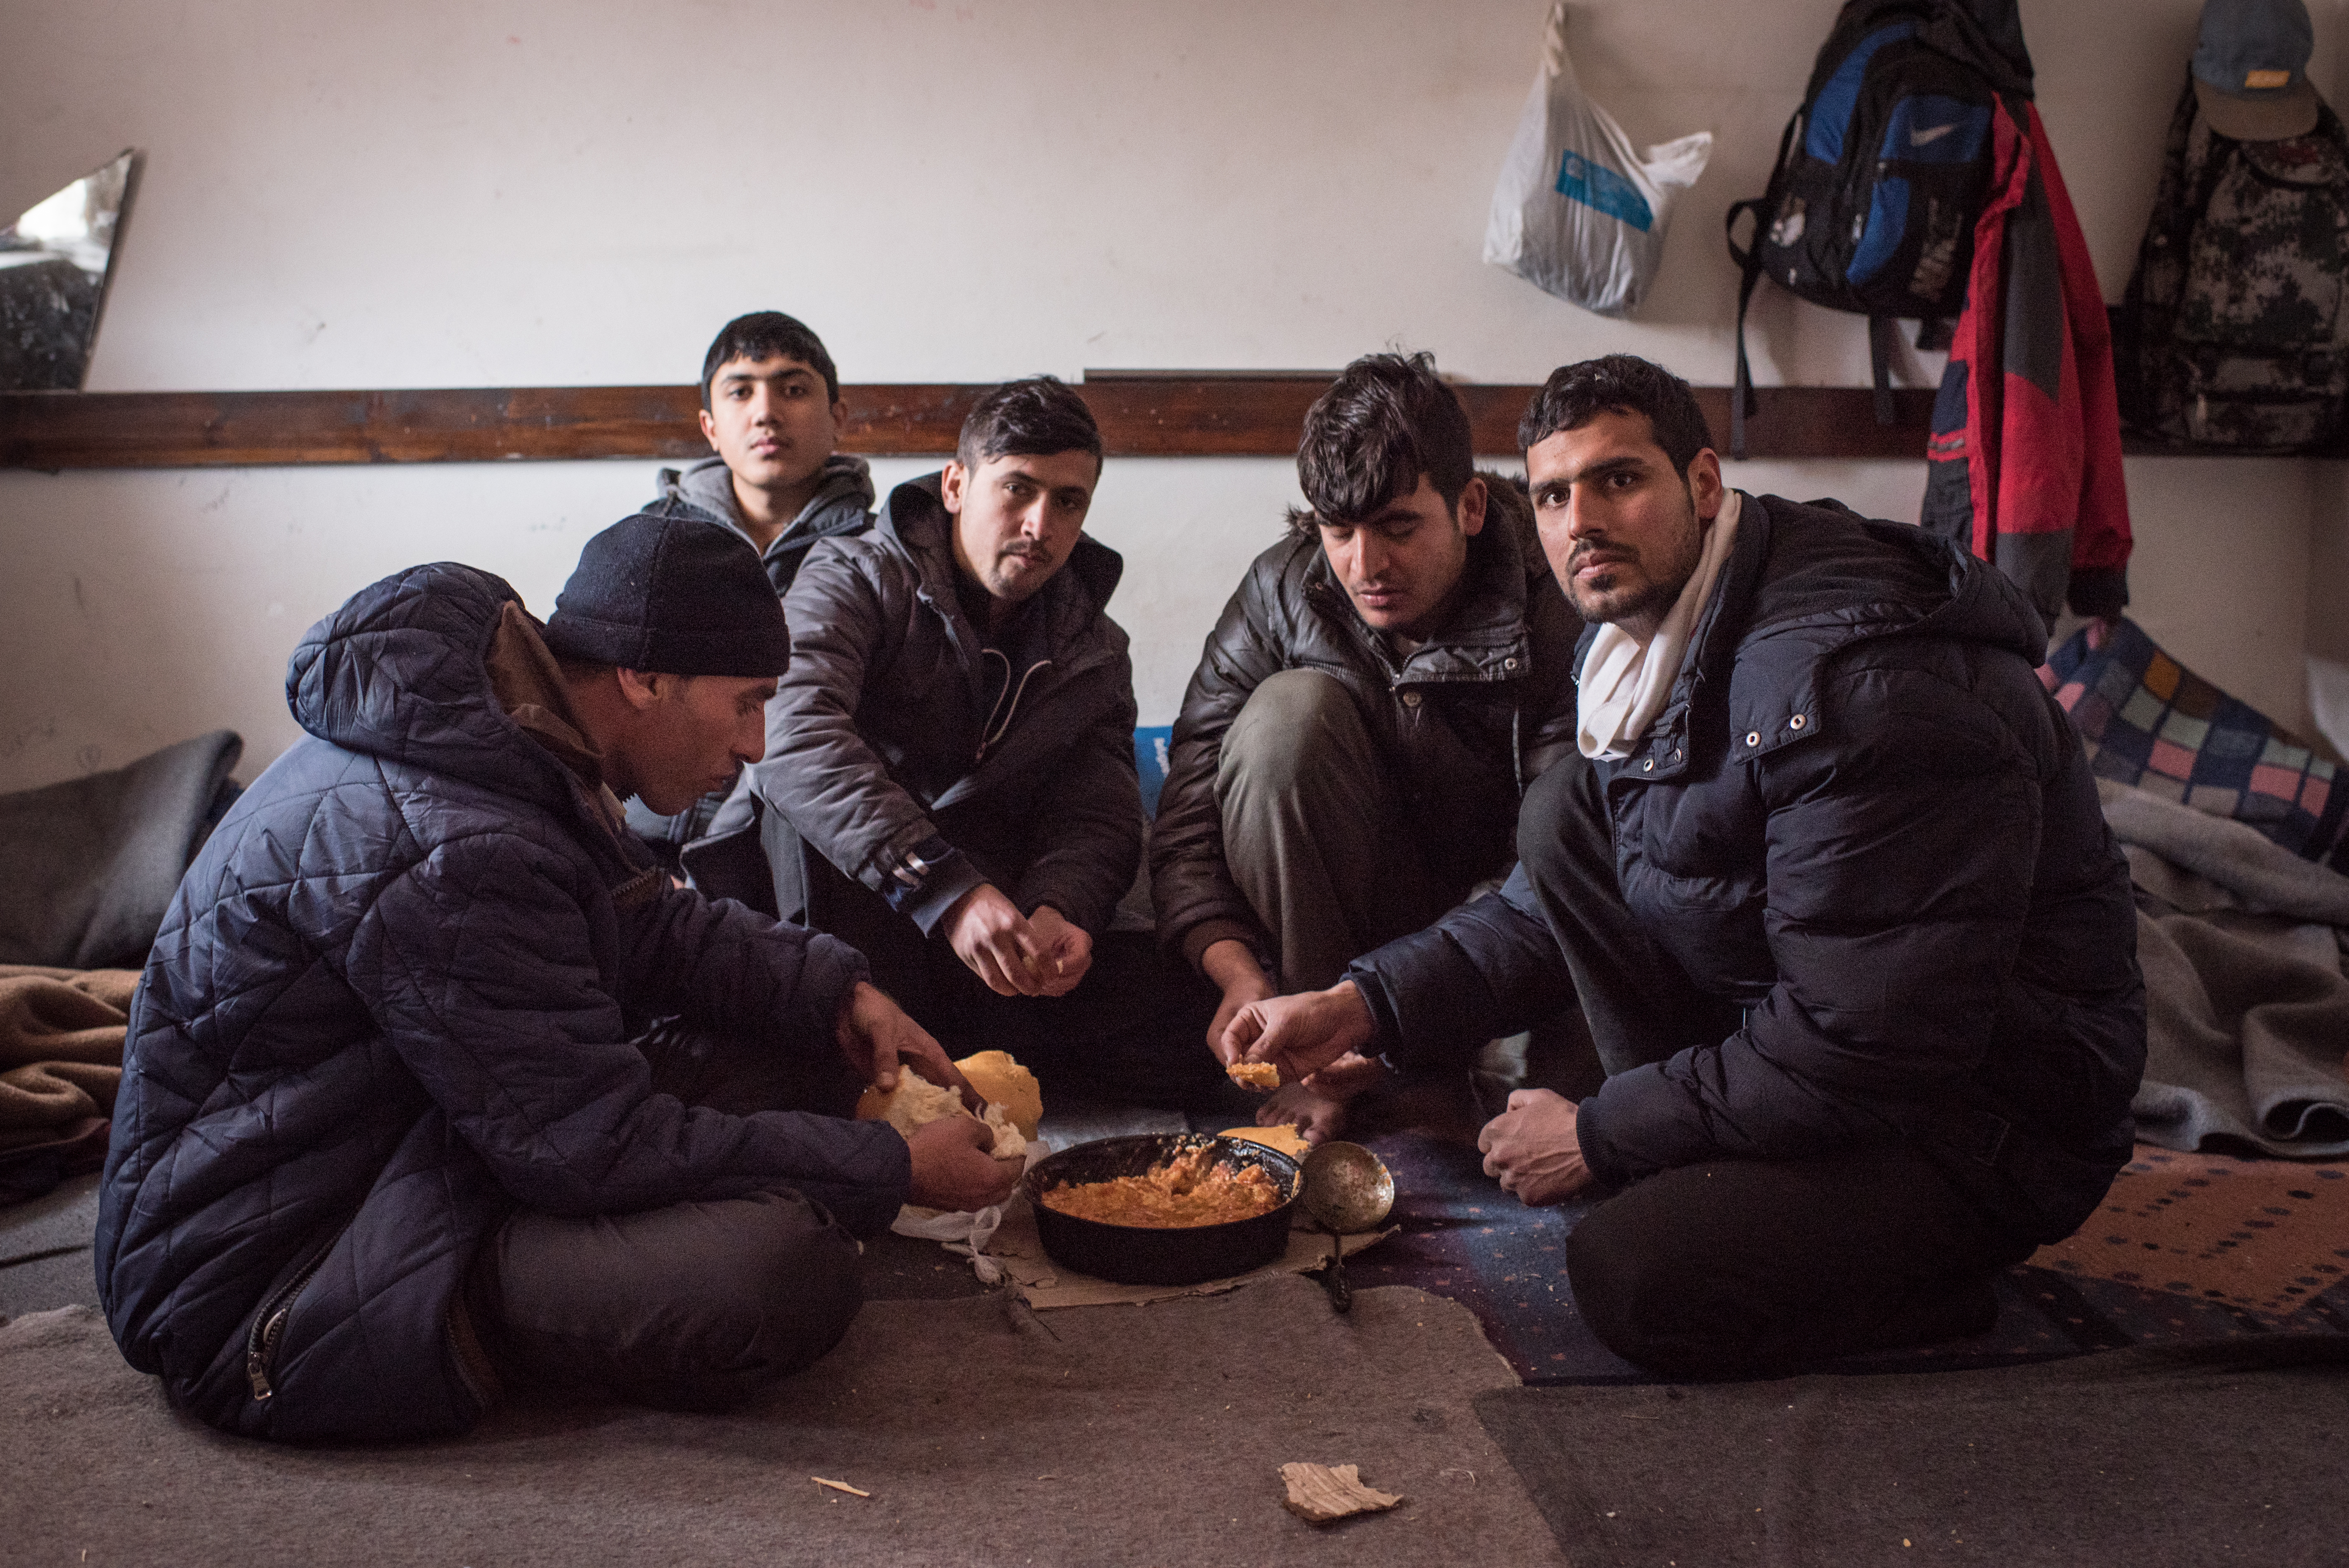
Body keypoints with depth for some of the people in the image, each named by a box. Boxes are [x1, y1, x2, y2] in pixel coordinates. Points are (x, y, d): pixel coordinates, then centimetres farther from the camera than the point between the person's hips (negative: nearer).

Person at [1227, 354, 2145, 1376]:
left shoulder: (1855, 678, -28)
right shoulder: (1642, 632, 3)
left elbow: (1864, 1042, -28)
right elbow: (1550, 906, 12)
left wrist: (1601, 1137, -17)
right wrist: (1363, 1005, -2)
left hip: (1983, 1111, -9)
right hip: (1804, 1041, 9)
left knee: (1634, 1278, -25)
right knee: (1568, 810, -2)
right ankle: (1710, 1156, 1)